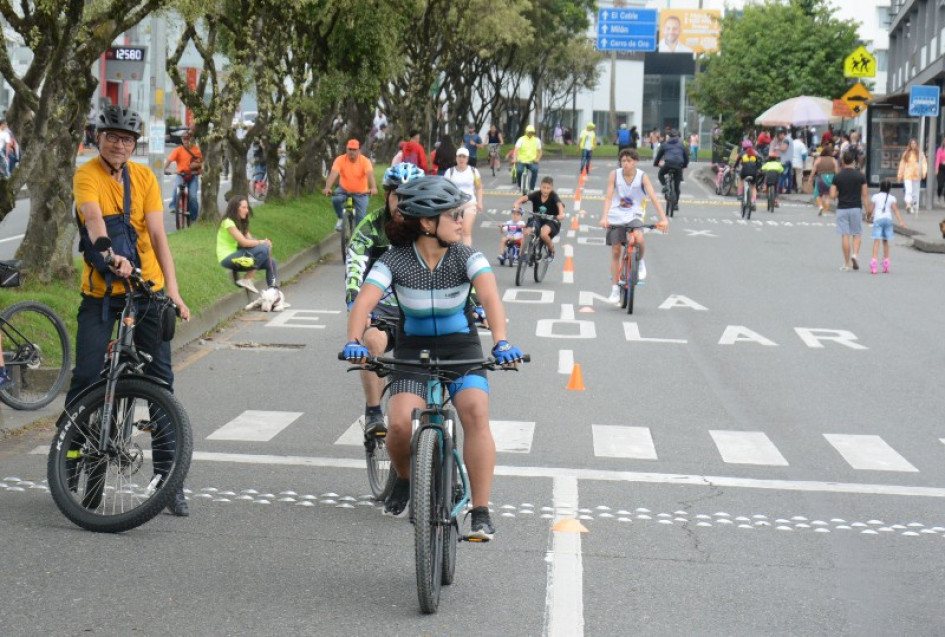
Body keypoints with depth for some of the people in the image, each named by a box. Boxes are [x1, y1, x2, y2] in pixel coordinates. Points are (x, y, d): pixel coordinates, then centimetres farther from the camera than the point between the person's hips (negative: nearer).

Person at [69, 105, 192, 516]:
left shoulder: (144, 177, 4)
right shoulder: (87, 175, -6)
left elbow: (157, 234, -5)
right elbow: (94, 219, -26)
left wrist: (172, 289, -16)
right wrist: (110, 256, -46)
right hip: (100, 291, -2)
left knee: (160, 381, 0)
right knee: (86, 377, -9)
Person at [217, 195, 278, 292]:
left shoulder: (241, 222, 15)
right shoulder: (228, 222, -15)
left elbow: (250, 240, 5)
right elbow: (244, 242, -21)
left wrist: (265, 243, -15)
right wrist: (263, 242, -10)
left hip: (235, 255, 9)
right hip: (227, 258, -9)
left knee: (271, 262, 1)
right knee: (263, 249, -23)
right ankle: (246, 280, -15)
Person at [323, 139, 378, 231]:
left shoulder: (365, 161, -17)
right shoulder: (340, 160, -15)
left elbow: (370, 174, -33)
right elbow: (333, 174, -27)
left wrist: (373, 188, -52)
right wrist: (327, 187, -45)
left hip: (361, 193, 0)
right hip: (344, 189, 0)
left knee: (360, 217, -7)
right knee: (336, 199, -30)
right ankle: (340, 219, -3)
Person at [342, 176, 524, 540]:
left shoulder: (466, 257, -13)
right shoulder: (395, 260, -14)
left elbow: (490, 296, -29)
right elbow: (363, 301, -25)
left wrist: (501, 342, -47)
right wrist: (353, 341, -45)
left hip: (461, 346, 0)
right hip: (413, 349, 0)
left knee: (475, 414, -26)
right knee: (400, 425, -22)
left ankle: (481, 513, -18)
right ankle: (403, 479, 14)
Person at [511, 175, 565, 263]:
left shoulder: (553, 196, -17)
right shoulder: (536, 194, -12)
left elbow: (560, 204, -35)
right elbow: (523, 198, -24)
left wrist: (561, 214, -56)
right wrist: (516, 204, -46)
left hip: (550, 220, -3)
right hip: (536, 219, 3)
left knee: (543, 234, -32)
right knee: (526, 234, -20)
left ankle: (551, 251, -1)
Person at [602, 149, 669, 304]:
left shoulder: (642, 177, -9)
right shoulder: (615, 175, -8)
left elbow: (653, 197, -15)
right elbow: (608, 197, -13)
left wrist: (663, 219, -24)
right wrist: (604, 217, -27)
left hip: (634, 215, -1)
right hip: (616, 217, 1)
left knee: (639, 238, -31)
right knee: (615, 252, 2)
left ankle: (640, 262, 2)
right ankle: (615, 289, 12)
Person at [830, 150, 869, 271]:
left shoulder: (838, 177, -3)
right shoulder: (860, 176, -2)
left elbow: (833, 195, -5)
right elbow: (865, 195, -2)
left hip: (842, 208, 0)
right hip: (856, 208, 0)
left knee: (845, 236, 2)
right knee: (857, 234, 12)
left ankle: (846, 264, 3)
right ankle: (854, 254, -13)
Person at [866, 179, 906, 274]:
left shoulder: (875, 197, 4)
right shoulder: (892, 198, 7)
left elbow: (870, 210, 3)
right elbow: (896, 210, -3)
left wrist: (868, 216, 23)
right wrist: (901, 221, -8)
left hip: (877, 219, -2)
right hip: (888, 219, 2)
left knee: (876, 241, -10)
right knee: (885, 241, 15)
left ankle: (874, 261, -24)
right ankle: (886, 263, 17)